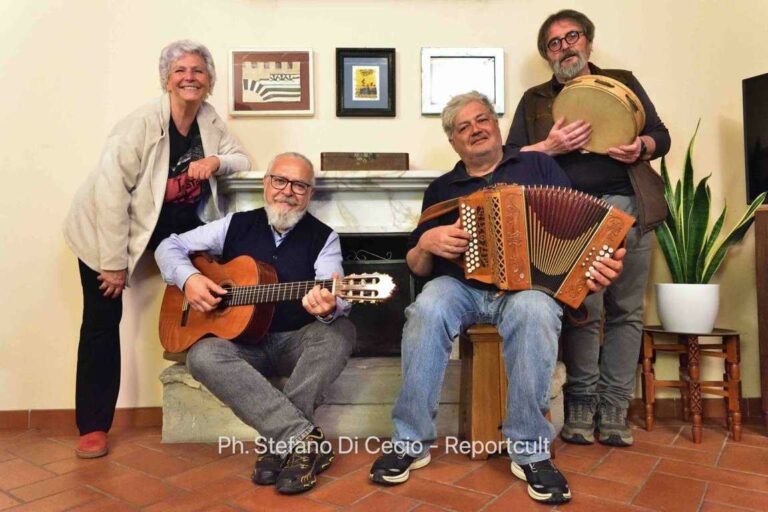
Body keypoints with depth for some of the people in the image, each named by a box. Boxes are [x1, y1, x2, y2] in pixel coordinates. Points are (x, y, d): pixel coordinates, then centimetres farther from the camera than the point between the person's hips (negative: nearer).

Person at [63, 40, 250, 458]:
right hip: (106, 229, -5)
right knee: (103, 320, -3)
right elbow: (110, 189, -26)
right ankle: (93, 427, 11)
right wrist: (115, 261, -25)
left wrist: (216, 162, -20)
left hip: (171, 224, 5)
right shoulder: (142, 122, -24)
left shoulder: (209, 119, -5)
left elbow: (242, 160, 5)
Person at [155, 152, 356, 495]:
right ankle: (305, 438, -34)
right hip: (241, 341, 2)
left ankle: (278, 439, -29)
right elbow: (170, 246, 10)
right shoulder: (237, 225, 6)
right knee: (203, 356, -30)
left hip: (296, 341, -1)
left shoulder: (323, 237, -1)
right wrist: (188, 278, -12)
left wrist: (328, 306, -44)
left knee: (340, 331, -30)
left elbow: (337, 300, -17)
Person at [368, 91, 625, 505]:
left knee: (533, 313, -36)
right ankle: (411, 442, -19)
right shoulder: (441, 188, 17)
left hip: (527, 284, -1)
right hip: (460, 286, 1)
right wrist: (427, 243, -7)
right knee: (428, 310, -33)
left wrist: (599, 262, -15)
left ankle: (530, 451, -22)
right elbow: (417, 267, 16)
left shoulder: (537, 165, 13)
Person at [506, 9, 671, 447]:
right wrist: (549, 146, -11)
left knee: (627, 312, 0)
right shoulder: (536, 100, 16)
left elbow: (662, 135, 18)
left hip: (630, 208, 2)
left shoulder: (623, 83, 21)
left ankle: (613, 410, 8)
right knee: (583, 312, -7)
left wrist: (642, 147, -5)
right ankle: (581, 406, 6)